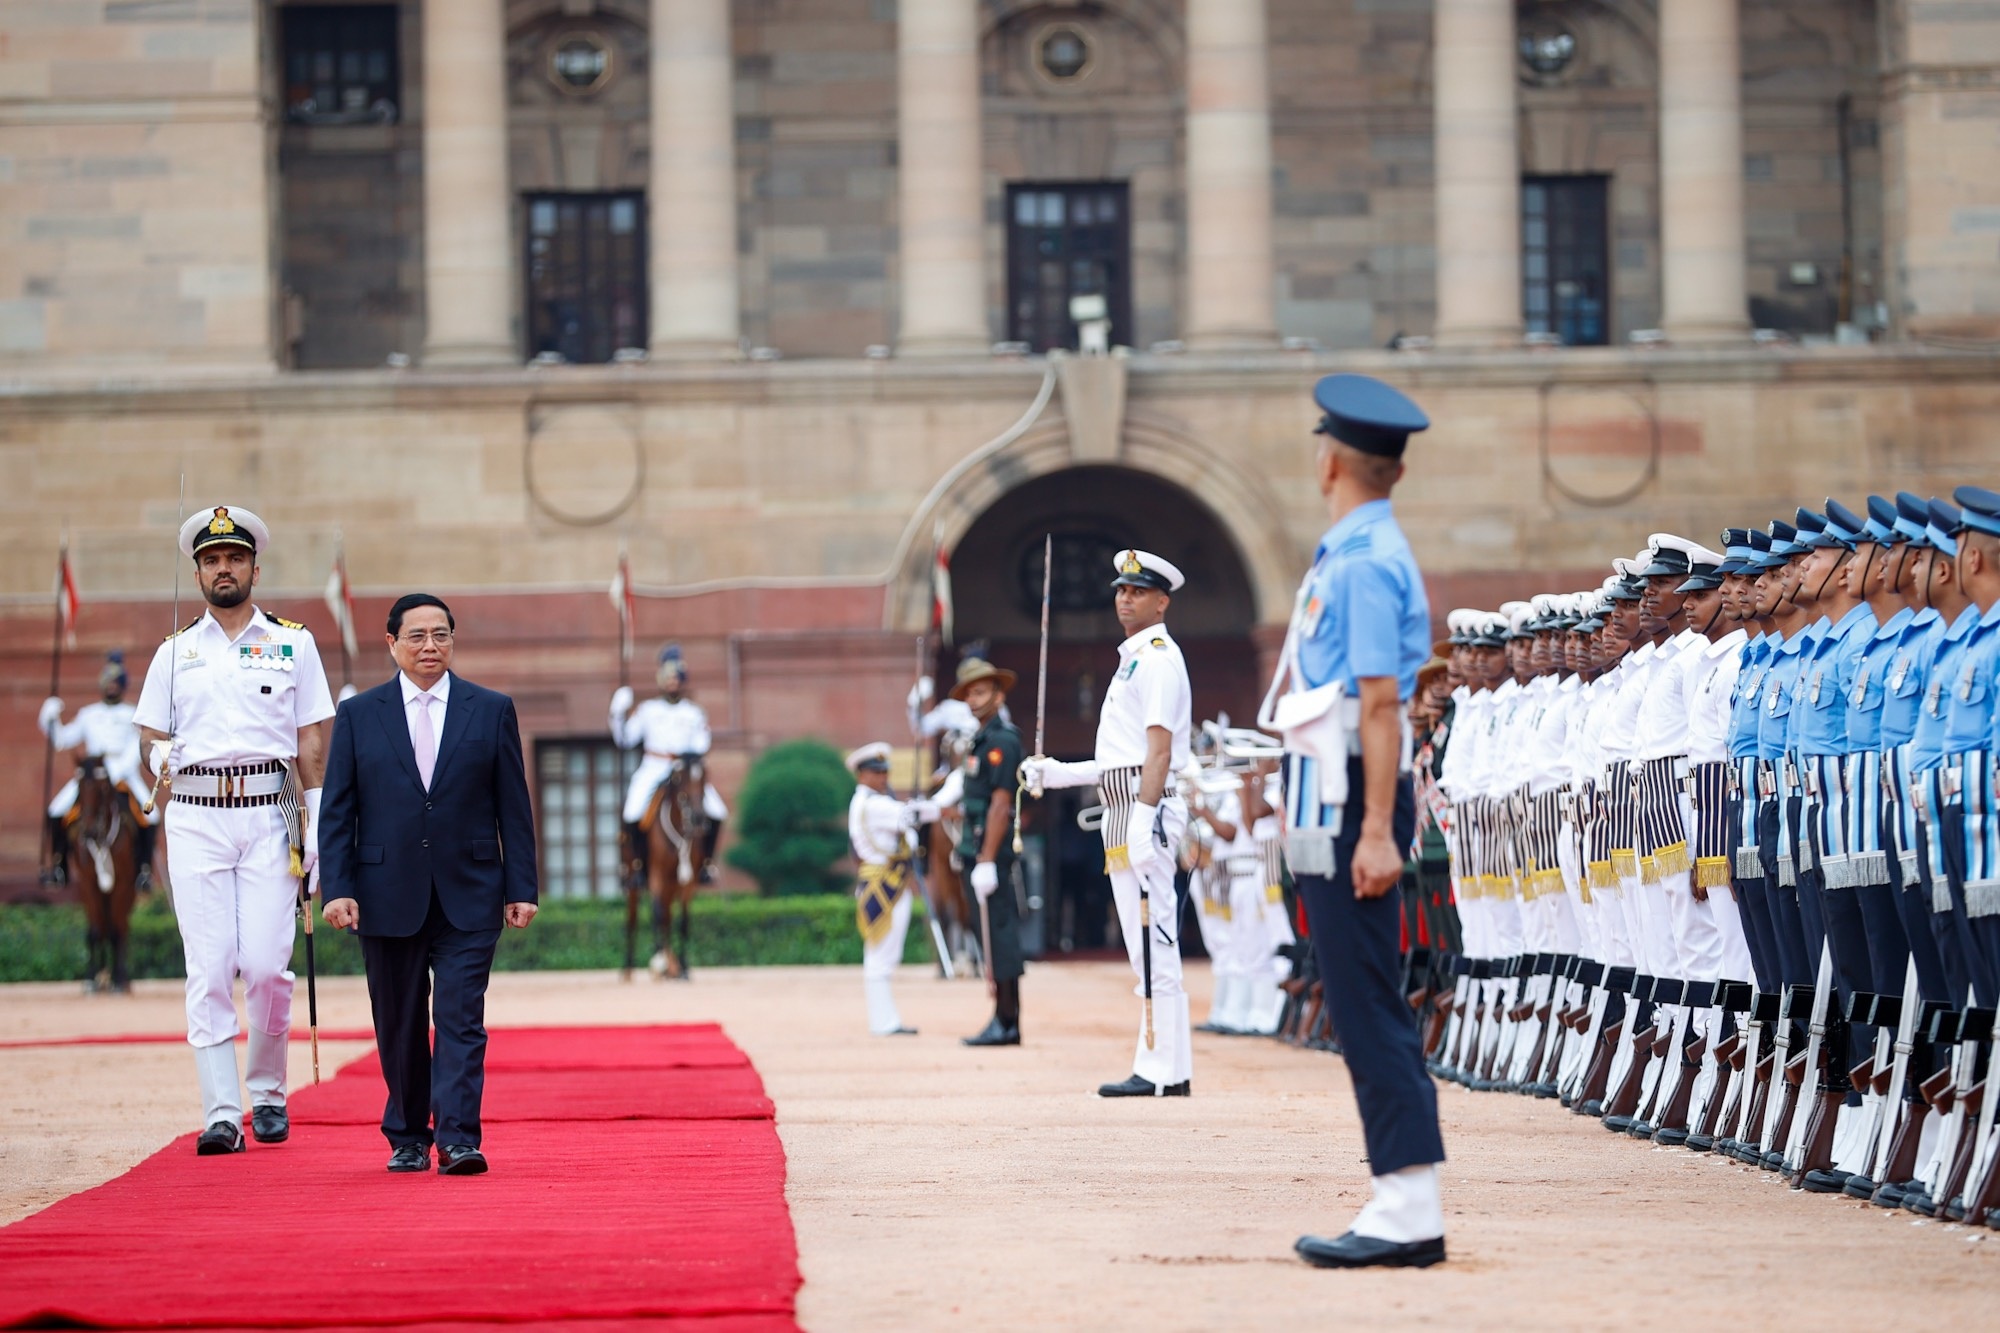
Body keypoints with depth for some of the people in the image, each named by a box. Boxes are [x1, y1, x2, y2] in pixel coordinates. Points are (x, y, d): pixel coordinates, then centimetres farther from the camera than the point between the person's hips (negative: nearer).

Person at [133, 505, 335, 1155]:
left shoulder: (292, 643, 10)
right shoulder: (176, 652, 14)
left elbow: (313, 741, 7)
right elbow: (149, 746, 11)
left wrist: (316, 827, -2)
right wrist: (159, 759, -13)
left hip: (269, 815, -1)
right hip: (194, 819, 1)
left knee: (267, 965, -8)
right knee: (208, 968, -6)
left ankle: (267, 1091, 13)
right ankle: (221, 1114, -6)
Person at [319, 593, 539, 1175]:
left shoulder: (491, 710, 6)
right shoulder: (359, 715, 6)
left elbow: (514, 807, 6)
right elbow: (337, 811, 4)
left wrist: (521, 888, 0)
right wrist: (336, 888, -6)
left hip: (469, 898, -1)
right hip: (388, 897, 1)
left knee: (460, 1018, -9)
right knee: (399, 1027, 7)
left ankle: (457, 1140, -13)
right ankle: (407, 1139, 18)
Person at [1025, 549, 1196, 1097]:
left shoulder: (1158, 658, -8)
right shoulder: (1133, 660, 22)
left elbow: (1159, 750, -18)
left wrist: (1143, 821, -26)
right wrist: (1057, 773, 21)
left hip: (1147, 808, -11)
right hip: (1122, 812, 11)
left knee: (1154, 939, -12)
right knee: (1145, 944, 10)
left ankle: (1166, 1072, -14)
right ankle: (1158, 1066, 12)